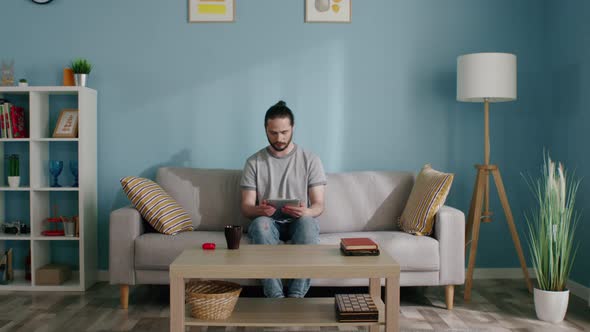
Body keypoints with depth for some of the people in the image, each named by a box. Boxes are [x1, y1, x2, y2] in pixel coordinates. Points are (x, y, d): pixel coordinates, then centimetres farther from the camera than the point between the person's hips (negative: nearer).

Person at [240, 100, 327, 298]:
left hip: (300, 221, 0)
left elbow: (319, 205, -3)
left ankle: (296, 297, -34)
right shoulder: (254, 162, 4)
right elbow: (246, 207, -1)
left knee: (307, 222, -36)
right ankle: (276, 297, -36)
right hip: (268, 222, 1)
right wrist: (259, 210, -26)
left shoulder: (310, 160, 2)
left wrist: (305, 212, -28)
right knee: (260, 223, -35)